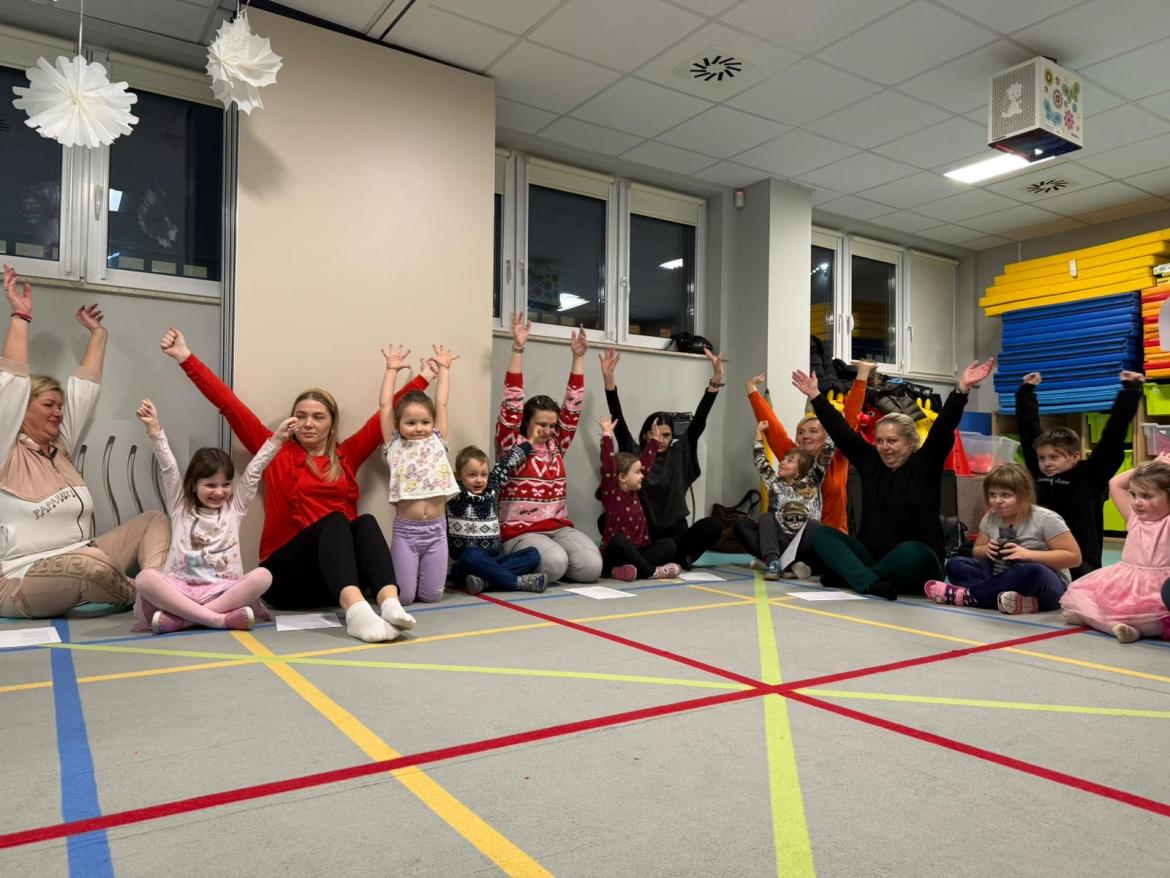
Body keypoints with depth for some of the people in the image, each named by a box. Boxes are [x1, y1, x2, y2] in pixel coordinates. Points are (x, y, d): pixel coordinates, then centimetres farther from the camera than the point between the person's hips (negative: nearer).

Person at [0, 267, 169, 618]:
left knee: (153, 519, -3)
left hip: (81, 563, 8)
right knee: (89, 562, -40)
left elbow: (84, 387, 20)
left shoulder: (59, 448, 15)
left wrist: (97, 333, 26)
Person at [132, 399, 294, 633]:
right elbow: (168, 467, 5)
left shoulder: (234, 506, 16)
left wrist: (276, 439, 5)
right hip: (180, 588, 0)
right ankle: (219, 618, -40)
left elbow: (254, 472, 11)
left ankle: (178, 618, -34)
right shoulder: (180, 506, 14)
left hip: (224, 590, 1)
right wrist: (155, 429, -3)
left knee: (262, 576, -30)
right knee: (145, 578, -31)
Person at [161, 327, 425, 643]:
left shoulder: (346, 455, 19)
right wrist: (186, 357, 6)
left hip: (343, 575, 2)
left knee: (366, 522, -27)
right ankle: (356, 611, -55)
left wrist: (424, 377, 20)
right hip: (286, 576, -2)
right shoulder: (277, 452, 13)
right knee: (335, 520, -30)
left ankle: (390, 604, -52)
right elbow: (230, 405, 9)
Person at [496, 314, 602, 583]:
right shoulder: (510, 444, -1)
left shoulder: (556, 444, 11)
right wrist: (518, 350, -17)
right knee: (554, 563, -31)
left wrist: (578, 357, 1)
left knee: (591, 566, -21)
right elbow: (512, 404, -11)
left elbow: (572, 407, 7)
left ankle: (552, 564, 8)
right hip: (520, 532, -4)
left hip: (559, 527, 5)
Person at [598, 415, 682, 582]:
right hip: (614, 554, -7)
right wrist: (607, 435, -25)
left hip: (636, 551, 7)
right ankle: (651, 571, -25)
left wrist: (654, 440, 20)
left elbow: (646, 463, 17)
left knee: (669, 545, -9)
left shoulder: (633, 492, 10)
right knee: (619, 540, -37)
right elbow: (608, 468, -23)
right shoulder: (611, 494, -9)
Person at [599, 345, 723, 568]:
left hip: (676, 534, 1)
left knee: (712, 525, -27)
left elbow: (699, 421, 0)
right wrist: (609, 379, -14)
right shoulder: (634, 455, 6)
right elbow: (618, 422, -3)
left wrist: (716, 380, -11)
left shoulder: (679, 454, 9)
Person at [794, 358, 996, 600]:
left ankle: (848, 575, -22)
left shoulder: (925, 464, -2)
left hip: (915, 562, -4)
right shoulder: (870, 462, 8)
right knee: (823, 534, -15)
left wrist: (961, 389, -28)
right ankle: (870, 583, -36)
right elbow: (840, 430, 8)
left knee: (912, 552, -38)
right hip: (871, 557, 4)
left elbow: (944, 427, -15)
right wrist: (815, 396, 7)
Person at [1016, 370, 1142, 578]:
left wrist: (1130, 390, -4)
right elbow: (1028, 430, 15)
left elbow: (1114, 434, -6)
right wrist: (1026, 391, 22)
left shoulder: (1090, 476, -3)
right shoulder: (1037, 473, 6)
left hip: (1080, 563, -4)